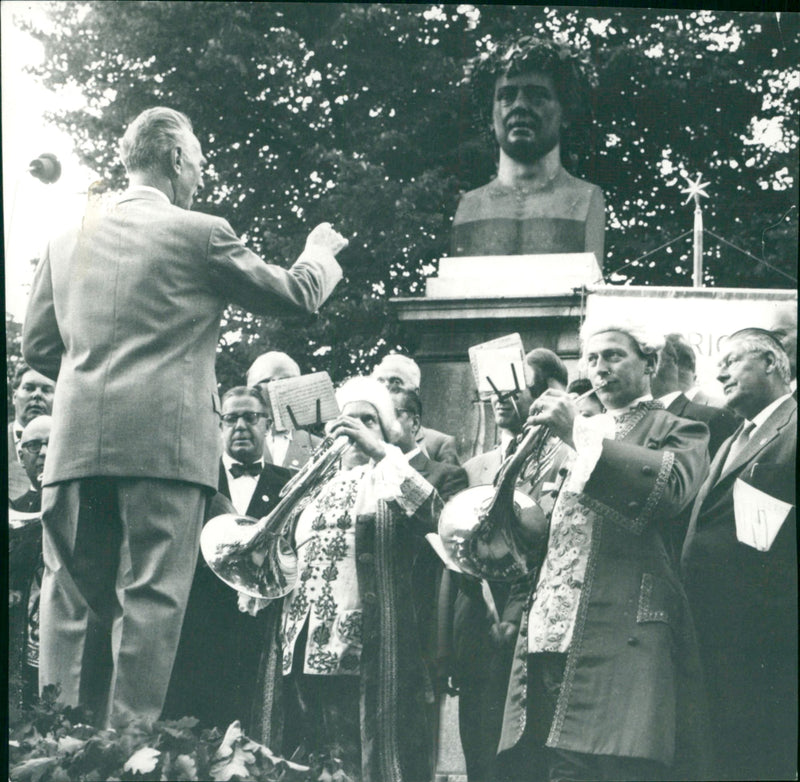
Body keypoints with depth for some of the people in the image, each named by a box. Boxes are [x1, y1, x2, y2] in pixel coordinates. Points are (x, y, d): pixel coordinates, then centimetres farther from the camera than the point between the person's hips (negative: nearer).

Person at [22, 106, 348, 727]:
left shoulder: (70, 238, 12)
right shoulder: (199, 234, -1)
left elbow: (37, 344, 17)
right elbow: (296, 294, 8)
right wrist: (320, 253, 29)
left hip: (77, 442, 5)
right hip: (164, 440, -5)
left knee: (73, 598, 7)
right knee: (151, 598, -3)